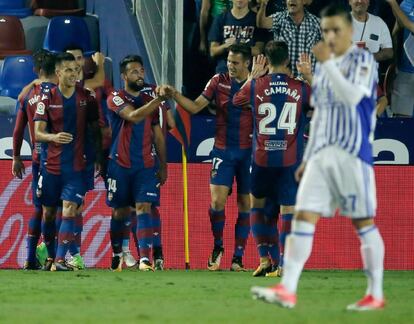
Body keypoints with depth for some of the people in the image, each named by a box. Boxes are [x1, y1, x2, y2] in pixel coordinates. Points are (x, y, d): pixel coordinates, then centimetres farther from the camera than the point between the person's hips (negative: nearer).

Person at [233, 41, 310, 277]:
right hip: (291, 159, -1)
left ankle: (264, 257, 8)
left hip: (262, 158, 1)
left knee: (257, 203, 18)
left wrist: (252, 76, 25)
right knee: (289, 208, 1)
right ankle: (284, 263, -7)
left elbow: (236, 100, 18)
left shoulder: (256, 86, -3)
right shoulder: (301, 88, -4)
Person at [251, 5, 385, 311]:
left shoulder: (362, 60, -5)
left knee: (364, 222, -1)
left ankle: (376, 294, 7)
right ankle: (287, 290, -12)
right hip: (322, 155, 6)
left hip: (353, 154, -6)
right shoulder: (323, 68, 18)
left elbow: (351, 97, -22)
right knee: (304, 216, -6)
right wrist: (308, 158, 22)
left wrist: (327, 62, -21)